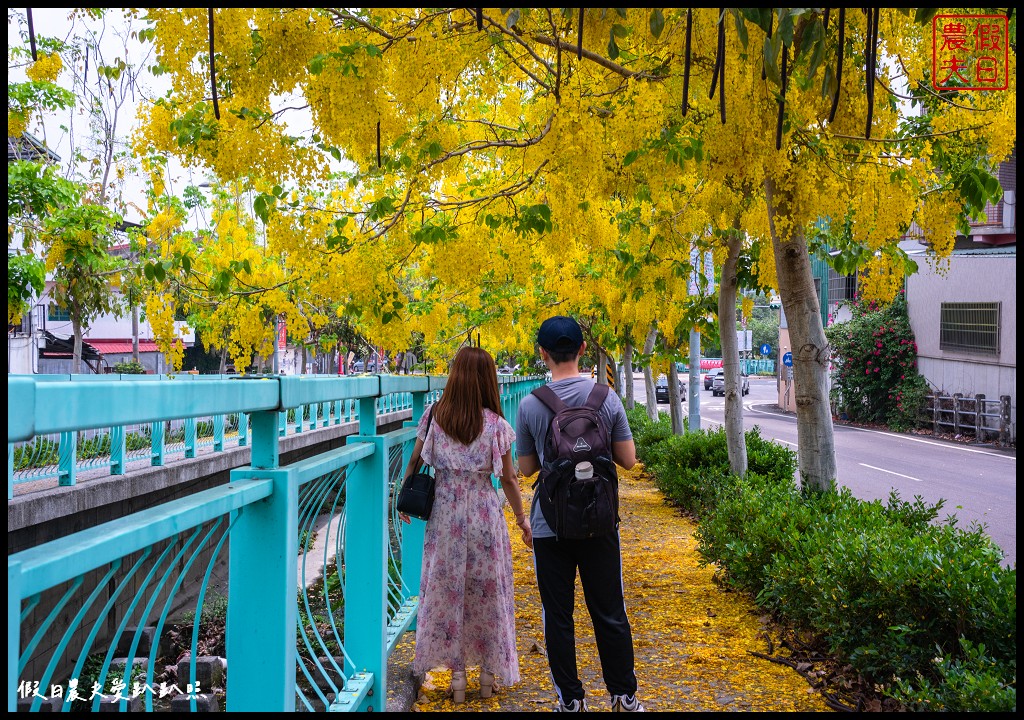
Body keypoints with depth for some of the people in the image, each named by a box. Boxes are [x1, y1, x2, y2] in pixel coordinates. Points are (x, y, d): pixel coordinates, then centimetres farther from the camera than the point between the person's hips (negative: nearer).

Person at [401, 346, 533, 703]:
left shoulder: (434, 417, -4)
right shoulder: (496, 425, -7)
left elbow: (414, 463, 4)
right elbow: (508, 479, -1)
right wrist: (522, 519, 11)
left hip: (445, 514, 1)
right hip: (485, 516, -1)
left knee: (446, 590, 10)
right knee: (487, 591, 12)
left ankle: (457, 673, 13)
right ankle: (489, 672, 21)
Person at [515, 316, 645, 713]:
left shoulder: (530, 405, -7)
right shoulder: (607, 397, -6)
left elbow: (526, 467, 1)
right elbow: (628, 459, -2)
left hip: (549, 526, -1)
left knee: (558, 616, 9)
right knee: (609, 614, 11)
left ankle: (571, 700, 16)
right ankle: (624, 698, 20)